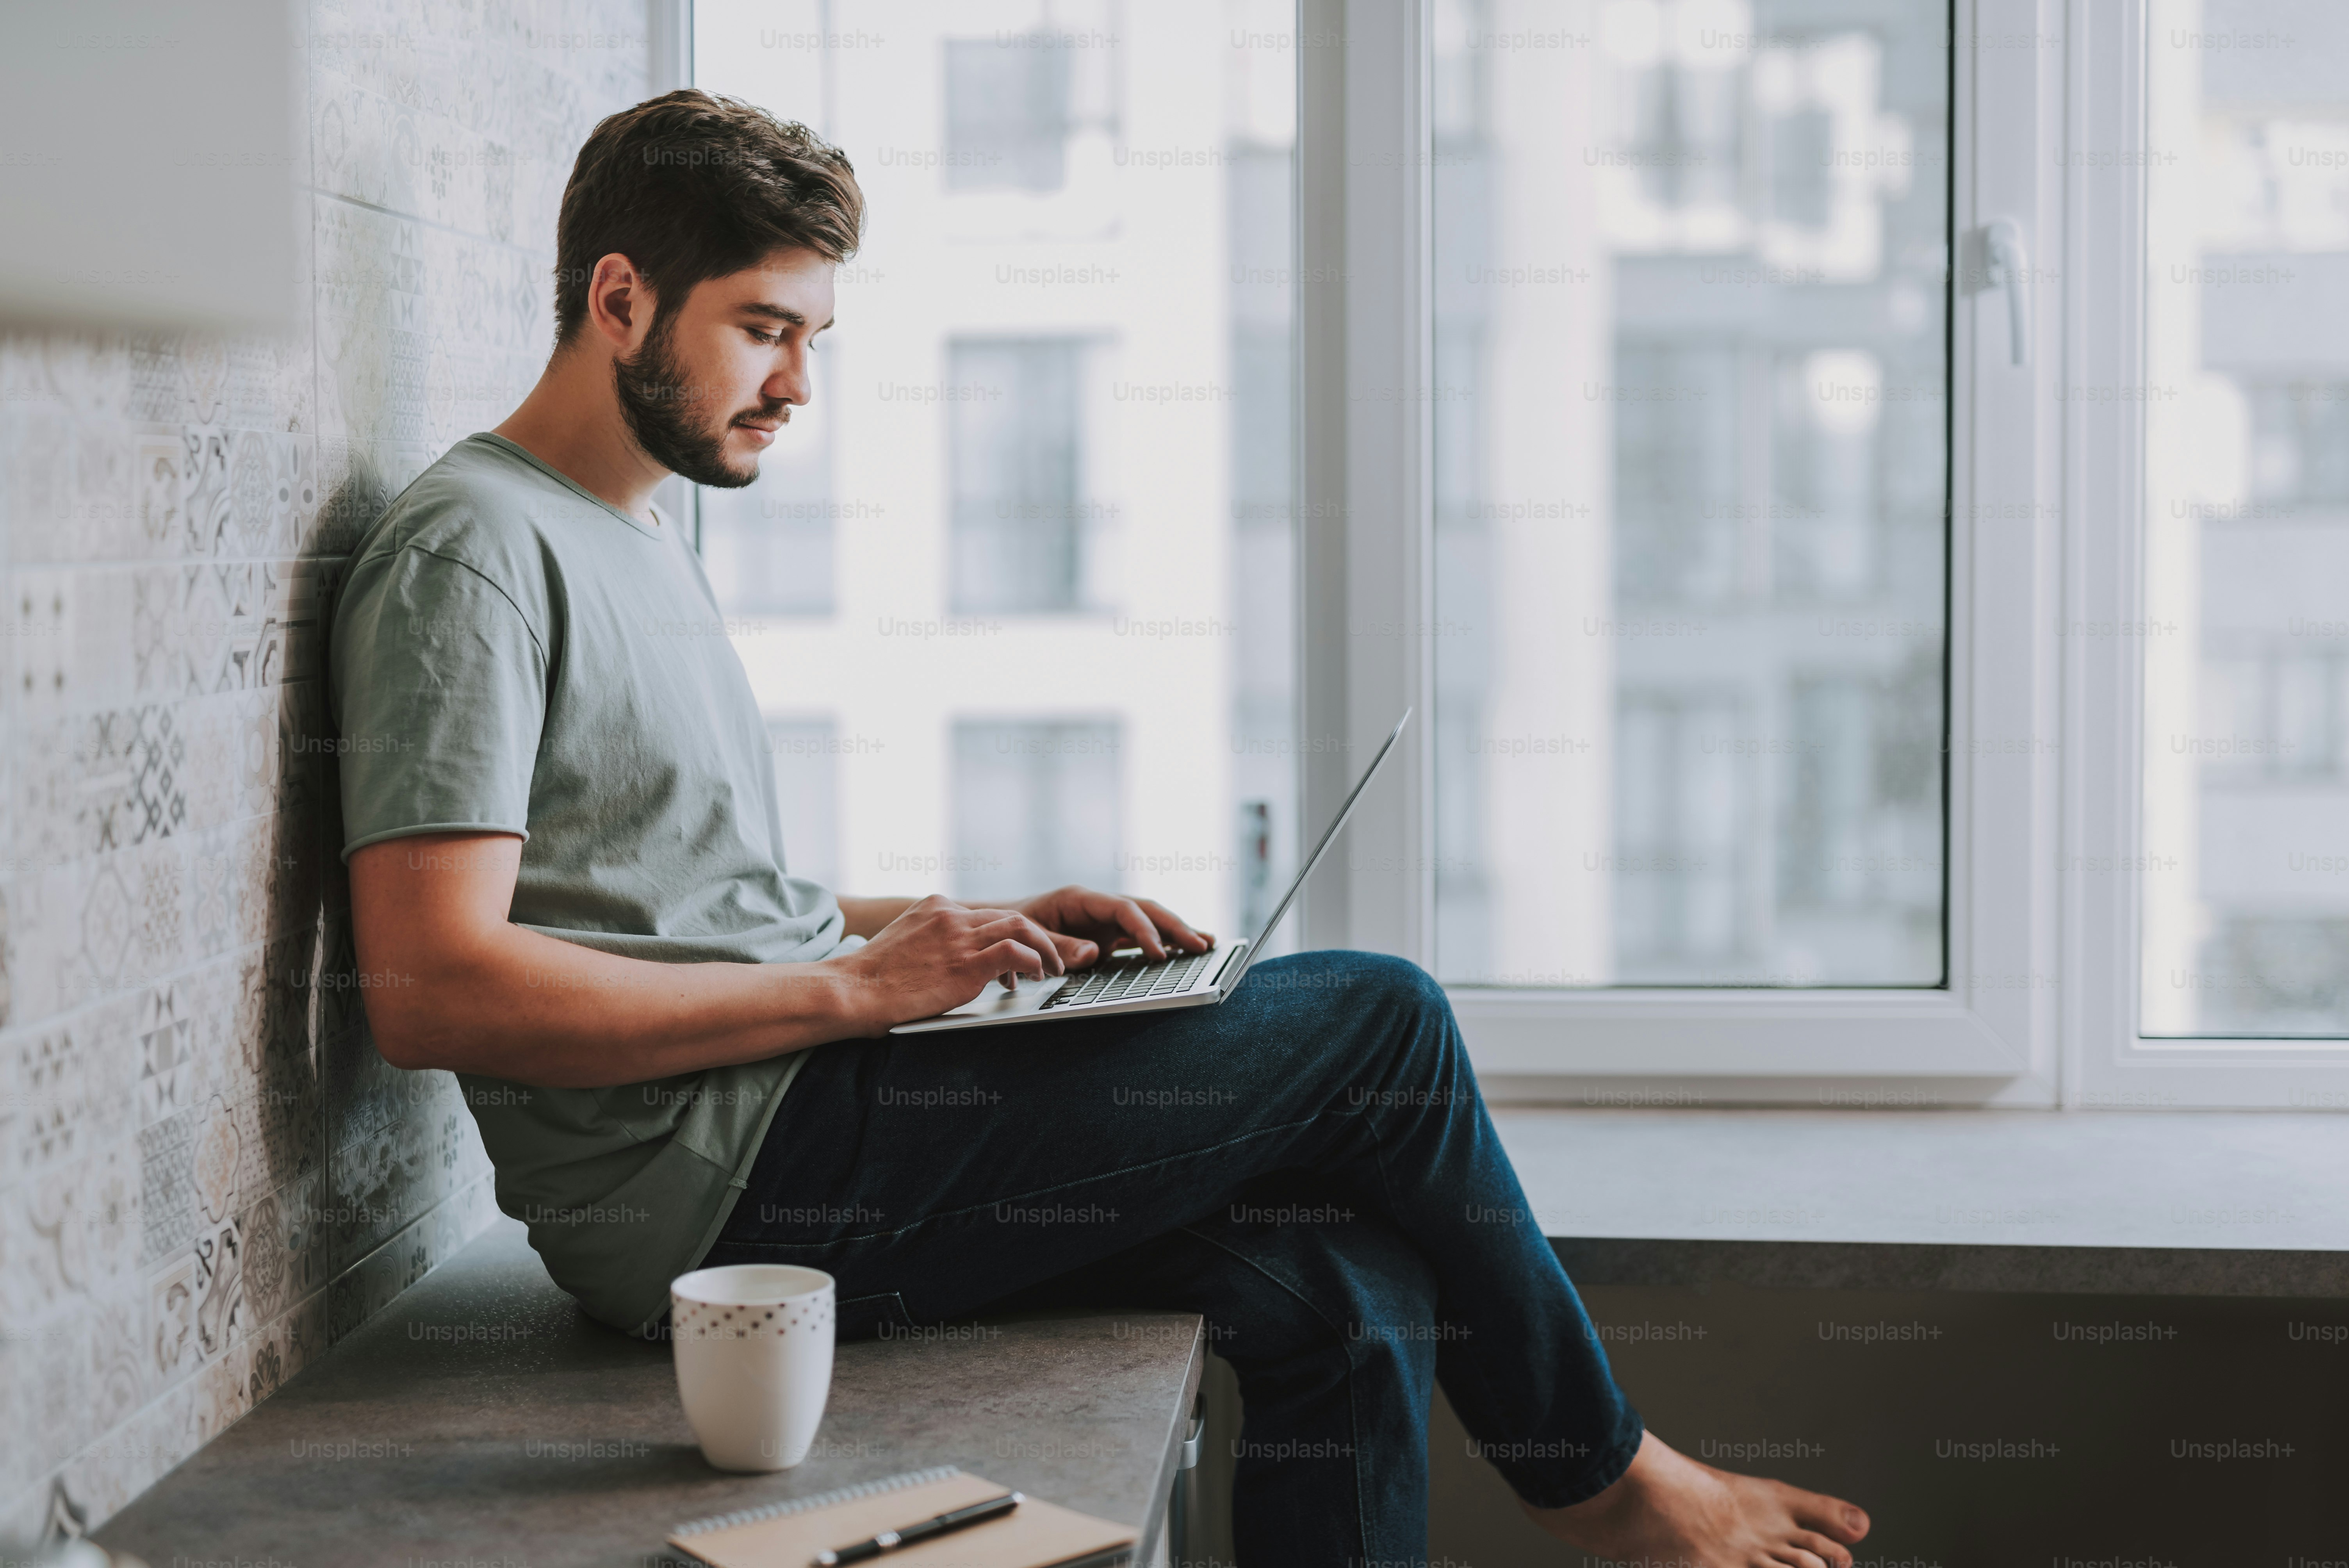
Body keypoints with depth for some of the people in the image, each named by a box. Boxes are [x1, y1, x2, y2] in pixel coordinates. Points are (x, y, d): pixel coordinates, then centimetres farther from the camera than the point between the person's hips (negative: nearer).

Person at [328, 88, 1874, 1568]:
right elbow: (433, 989, -20)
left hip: (777, 1139, 9)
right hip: (720, 1180, -9)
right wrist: (852, 986, -18)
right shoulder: (472, 551, -9)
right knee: (1380, 1020, -7)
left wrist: (985, 930, 10)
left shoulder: (653, 543, 22)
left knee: (1353, 1298, -5)